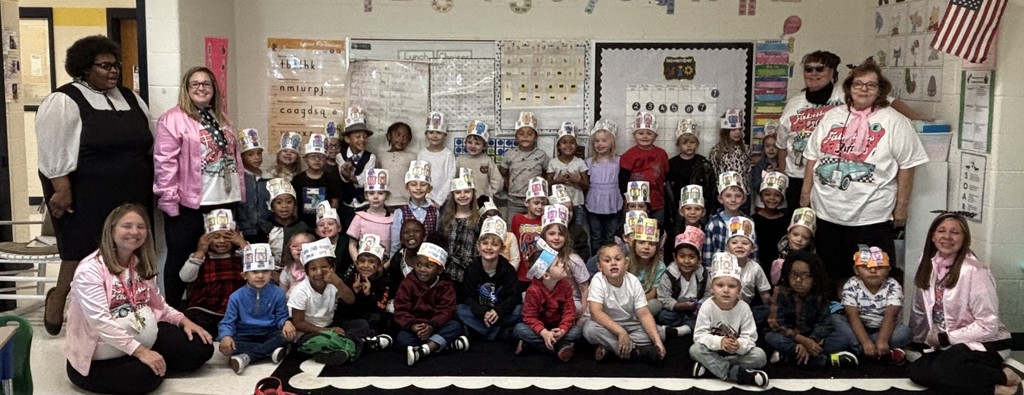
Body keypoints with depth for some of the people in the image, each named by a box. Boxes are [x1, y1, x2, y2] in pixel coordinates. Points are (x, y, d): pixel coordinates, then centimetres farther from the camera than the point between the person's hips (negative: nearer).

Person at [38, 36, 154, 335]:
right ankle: (58, 298, 25)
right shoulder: (64, 102, -8)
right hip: (85, 198, -6)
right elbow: (52, 150, -13)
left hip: (131, 197, 6)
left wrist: (151, 184, 16)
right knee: (84, 251, 0)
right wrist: (61, 189, -18)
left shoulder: (131, 100, 13)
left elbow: (148, 144, 19)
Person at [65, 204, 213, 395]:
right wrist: (139, 351, -33)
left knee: (201, 348, -5)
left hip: (145, 340, 7)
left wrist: (183, 320, -3)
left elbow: (158, 305, 17)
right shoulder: (90, 269, -17)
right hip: (100, 357, -7)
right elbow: (100, 321, -27)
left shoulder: (142, 265, 8)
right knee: (146, 375, -34)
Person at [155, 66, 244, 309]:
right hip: (189, 204, -7)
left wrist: (240, 194, 13)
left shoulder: (220, 120, 16)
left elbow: (235, 157, 18)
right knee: (180, 258, 6)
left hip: (224, 201, 7)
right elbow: (165, 163, -14)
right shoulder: (173, 119, -8)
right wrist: (170, 200, -18)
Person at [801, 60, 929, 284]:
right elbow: (813, 157, 15)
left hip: (871, 218, -4)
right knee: (829, 274, 13)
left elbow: (907, 166, -3)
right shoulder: (832, 117, 12)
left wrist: (902, 206, -6)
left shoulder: (894, 122, -2)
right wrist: (806, 193, 11)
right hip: (827, 214, 4)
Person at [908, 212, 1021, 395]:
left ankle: (1003, 377, -13)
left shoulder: (974, 271, -19)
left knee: (941, 370, -33)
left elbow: (988, 326, -19)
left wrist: (945, 338, -15)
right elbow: (921, 310, 15)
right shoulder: (929, 265, 1)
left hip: (985, 344, -7)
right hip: (949, 344, 8)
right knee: (916, 371, -18)